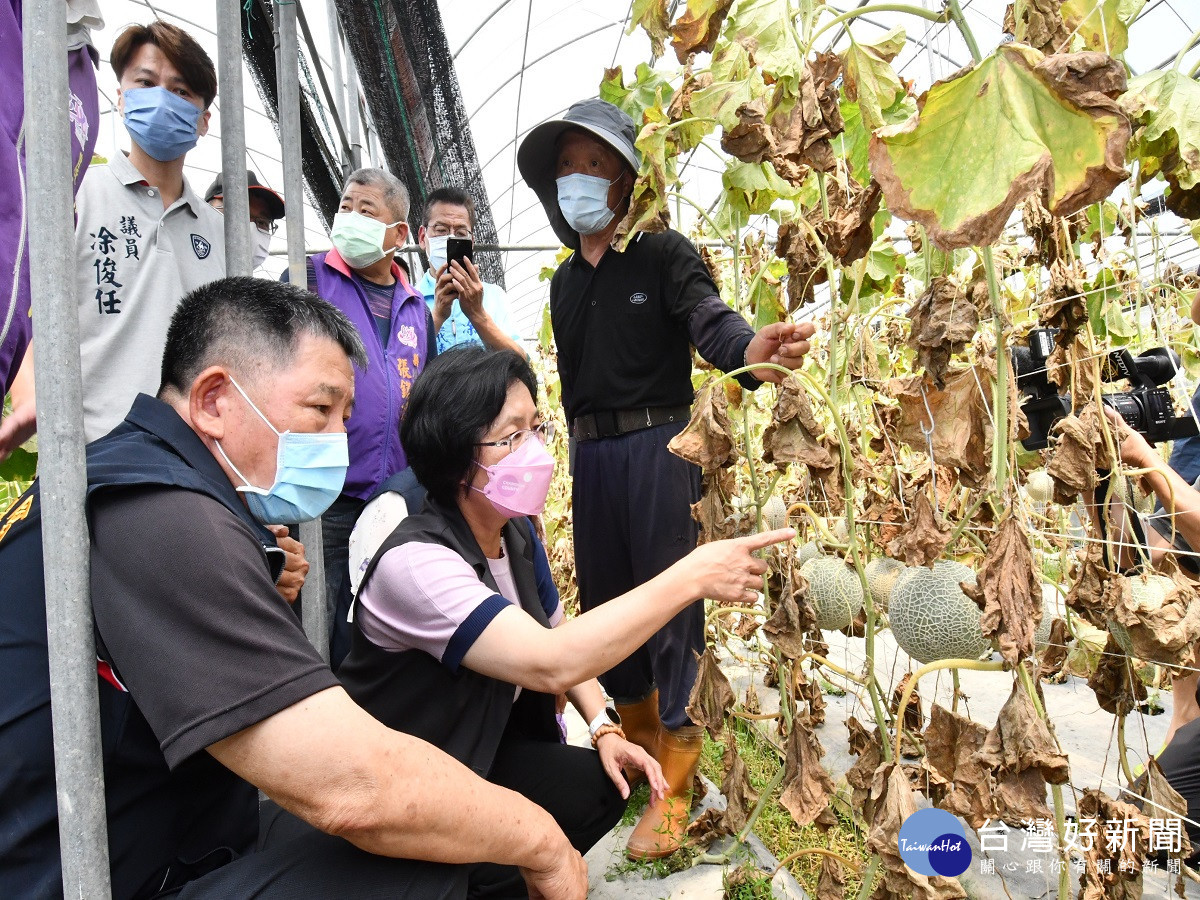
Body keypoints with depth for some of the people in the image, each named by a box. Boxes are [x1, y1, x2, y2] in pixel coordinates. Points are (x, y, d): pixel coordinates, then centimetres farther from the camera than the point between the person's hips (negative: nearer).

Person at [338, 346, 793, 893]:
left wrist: (604, 729, -7)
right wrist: (692, 576, -37)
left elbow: (559, 637, 9)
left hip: (484, 749, 8)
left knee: (606, 785, -7)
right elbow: (550, 662, -41)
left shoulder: (516, 534, -4)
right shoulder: (413, 562, -31)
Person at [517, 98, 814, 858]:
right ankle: (640, 740, 33)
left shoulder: (663, 254, -3)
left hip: (657, 444, -6)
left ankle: (675, 781, 8)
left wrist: (750, 354, -43)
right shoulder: (565, 281, 16)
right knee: (605, 600, 12)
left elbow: (710, 319, -21)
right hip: (592, 453, 7)